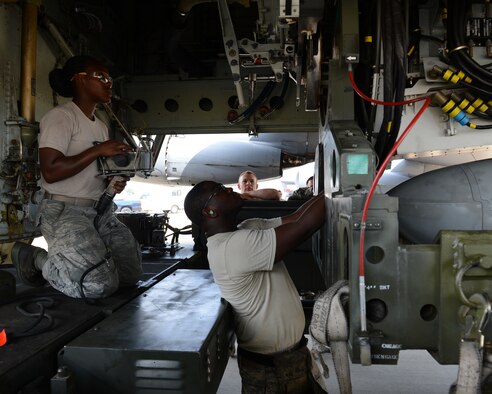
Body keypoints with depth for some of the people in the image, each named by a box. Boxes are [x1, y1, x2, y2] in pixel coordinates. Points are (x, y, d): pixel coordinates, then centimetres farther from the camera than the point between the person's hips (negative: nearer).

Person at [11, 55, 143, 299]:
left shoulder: (101, 126, 19)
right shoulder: (60, 116, -10)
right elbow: (51, 171, -22)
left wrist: (115, 182, 0)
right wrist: (98, 150, -20)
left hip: (100, 211, 9)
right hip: (64, 211, -9)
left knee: (131, 273, 2)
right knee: (101, 285, -18)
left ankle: (63, 260, 19)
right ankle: (37, 259, 6)